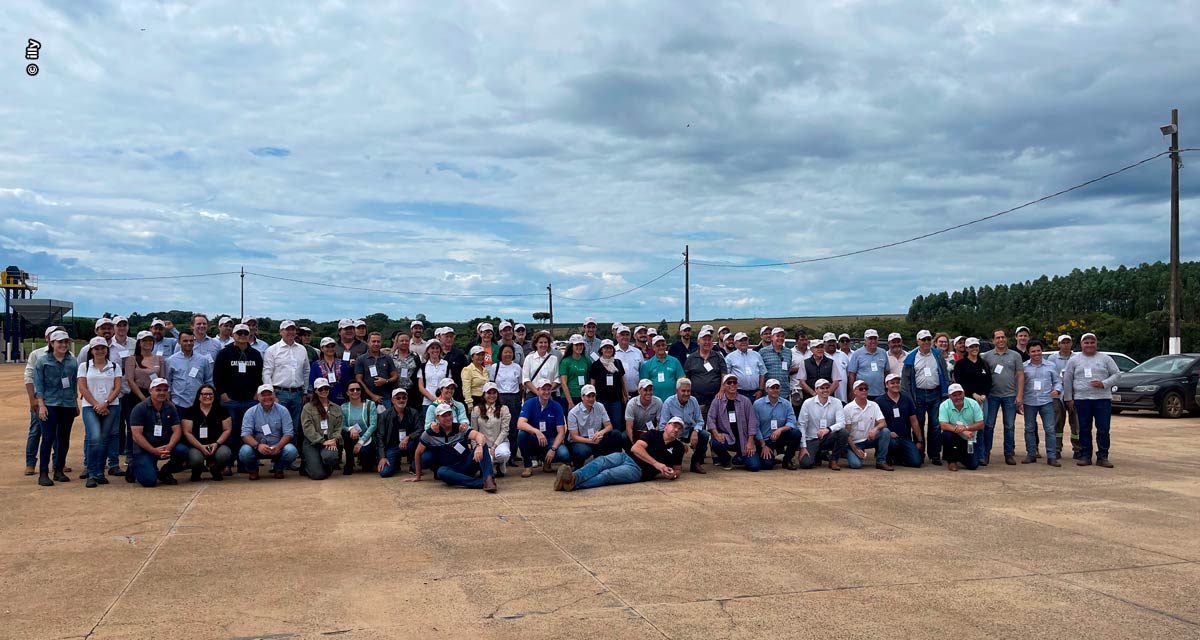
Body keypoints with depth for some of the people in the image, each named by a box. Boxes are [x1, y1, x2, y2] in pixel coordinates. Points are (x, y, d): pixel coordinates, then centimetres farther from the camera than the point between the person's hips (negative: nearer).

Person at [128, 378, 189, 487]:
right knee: (149, 480, -23)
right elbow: (136, 435, -13)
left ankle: (165, 472, 3)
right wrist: (154, 450, -22)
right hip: (144, 450, -4)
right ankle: (134, 469, 14)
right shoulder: (139, 409, -7)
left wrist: (169, 446, -21)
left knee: (183, 451, -27)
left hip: (166, 446, 4)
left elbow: (177, 430, 0)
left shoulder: (171, 408, 6)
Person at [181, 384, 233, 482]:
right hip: (196, 446, -1)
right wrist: (201, 446, -16)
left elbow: (227, 430, 4)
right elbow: (187, 432, -2)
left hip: (217, 445, 1)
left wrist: (217, 443, -13)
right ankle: (197, 470, 9)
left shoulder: (221, 410, 6)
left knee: (224, 454, -33)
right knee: (195, 459, -34)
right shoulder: (190, 411, 3)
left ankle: (215, 469, 7)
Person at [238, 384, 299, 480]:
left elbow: (288, 433, -6)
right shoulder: (251, 412, -2)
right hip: (257, 447, 0)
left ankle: (278, 468, 6)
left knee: (291, 451, -29)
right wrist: (258, 445, -31)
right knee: (244, 452, -32)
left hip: (277, 447, 0)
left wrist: (278, 446, -26)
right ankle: (253, 470, 5)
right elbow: (246, 434, -11)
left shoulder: (282, 411, -1)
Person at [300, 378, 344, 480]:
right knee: (319, 475, -19)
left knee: (330, 456, -36)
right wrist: (322, 441, -15)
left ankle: (328, 468, 3)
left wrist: (334, 439, -11)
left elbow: (338, 428, 10)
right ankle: (307, 464, 18)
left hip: (330, 442, 2)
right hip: (312, 442, -2)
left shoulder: (336, 408, 17)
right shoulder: (308, 407, 5)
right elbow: (308, 428, -5)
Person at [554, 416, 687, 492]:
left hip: (637, 470, -2)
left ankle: (572, 484, -52)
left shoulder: (678, 447, 17)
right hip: (625, 456, 2)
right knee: (600, 461, -32)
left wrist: (673, 474, 0)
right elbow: (636, 448, 0)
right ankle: (572, 477, -55)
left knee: (606, 475, -30)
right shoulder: (654, 435, 14)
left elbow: (676, 469, 26)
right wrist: (656, 464, -9)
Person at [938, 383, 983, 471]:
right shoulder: (944, 406, -15)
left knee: (973, 465, -10)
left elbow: (981, 425, -11)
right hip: (953, 437, -1)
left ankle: (959, 455, 27)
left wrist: (966, 428, -28)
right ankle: (951, 461, -9)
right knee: (947, 434, -35)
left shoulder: (973, 404, -10)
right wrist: (962, 431, -35)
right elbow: (944, 425, -25)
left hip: (969, 439, 1)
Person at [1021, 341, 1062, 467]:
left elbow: (1057, 381, 11)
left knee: (1050, 429, -4)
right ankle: (1031, 455, 17)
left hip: (1046, 401, -1)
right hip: (1029, 402, 1)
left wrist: (1057, 390, -9)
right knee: (1029, 429, 7)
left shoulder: (1051, 366, 7)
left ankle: (1051, 456, -1)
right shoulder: (1024, 367, 4)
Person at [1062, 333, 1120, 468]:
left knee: (1103, 430, -2)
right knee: (1084, 430, 4)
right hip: (1082, 400, 0)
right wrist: (1069, 398, 6)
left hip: (1103, 399, 0)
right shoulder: (1074, 360, 9)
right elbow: (1067, 380, 10)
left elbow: (1116, 374, 7)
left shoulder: (1105, 358, 9)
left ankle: (1102, 457, 5)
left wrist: (1104, 384, -10)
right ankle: (1085, 456, 11)